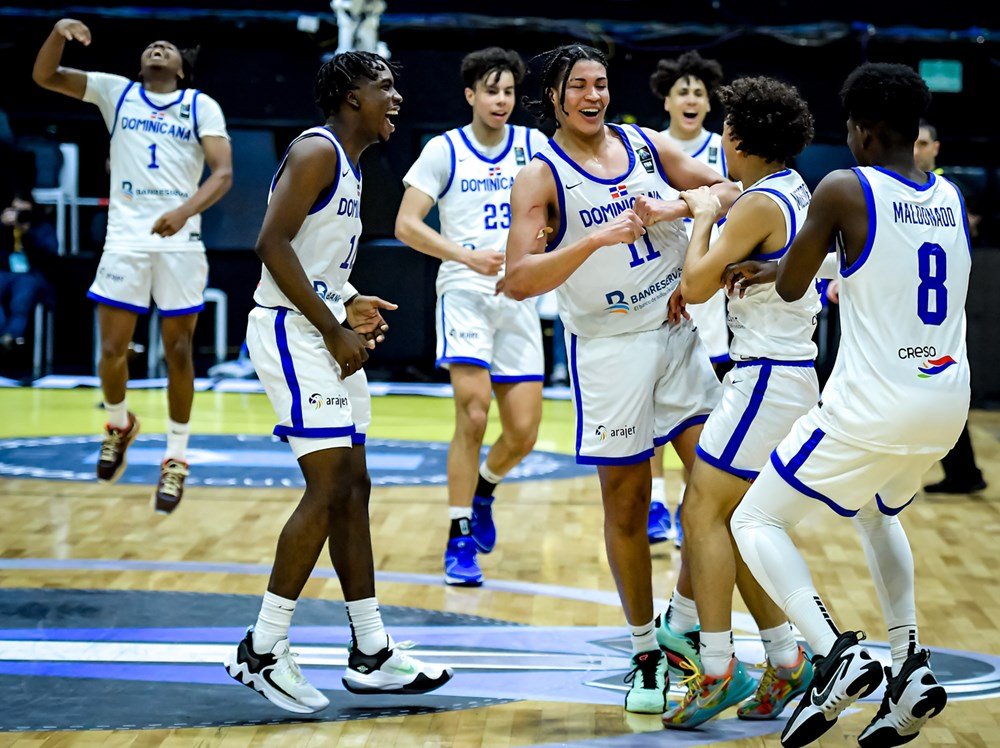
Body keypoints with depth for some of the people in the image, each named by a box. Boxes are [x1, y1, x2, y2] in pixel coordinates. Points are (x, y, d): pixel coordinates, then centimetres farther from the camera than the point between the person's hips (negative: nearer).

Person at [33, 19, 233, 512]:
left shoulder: (202, 106, 4)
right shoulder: (116, 92, 9)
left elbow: (223, 172, -7)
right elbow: (45, 76, 2)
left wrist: (186, 211, -25)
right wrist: (59, 32, -18)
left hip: (180, 241, -1)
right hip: (125, 237, 1)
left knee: (178, 352, 2)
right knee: (113, 349, 1)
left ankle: (176, 459, 12)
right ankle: (119, 425, 30)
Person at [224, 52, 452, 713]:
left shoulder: (348, 163, 19)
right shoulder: (316, 151, -12)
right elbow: (273, 243, -21)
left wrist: (350, 305, 10)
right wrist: (334, 329, -19)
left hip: (327, 333, 10)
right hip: (292, 332, -10)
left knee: (353, 488, 10)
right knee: (329, 486, -14)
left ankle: (371, 655, 15)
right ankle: (261, 652, -8)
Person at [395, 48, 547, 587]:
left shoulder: (531, 145, 7)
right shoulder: (444, 150, -1)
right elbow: (406, 225, -6)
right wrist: (468, 256, -18)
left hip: (518, 299, 3)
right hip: (464, 294, -3)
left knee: (523, 431, 1)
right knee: (473, 412, -18)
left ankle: (483, 487, 33)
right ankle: (459, 539, -7)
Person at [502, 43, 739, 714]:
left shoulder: (648, 147, 4)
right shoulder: (541, 178, -9)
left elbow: (730, 191, 8)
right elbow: (518, 281, -20)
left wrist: (676, 206, -12)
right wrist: (598, 238, -31)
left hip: (681, 331, 4)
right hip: (610, 349, -4)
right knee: (626, 507, 3)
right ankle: (646, 657, 17)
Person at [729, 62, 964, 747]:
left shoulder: (845, 190, -10)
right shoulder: (952, 198, 9)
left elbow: (790, 287, 0)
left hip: (872, 408, -7)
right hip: (948, 403, 7)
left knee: (756, 522, 8)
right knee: (883, 513, 34)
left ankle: (837, 652, -13)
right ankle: (911, 667, 18)